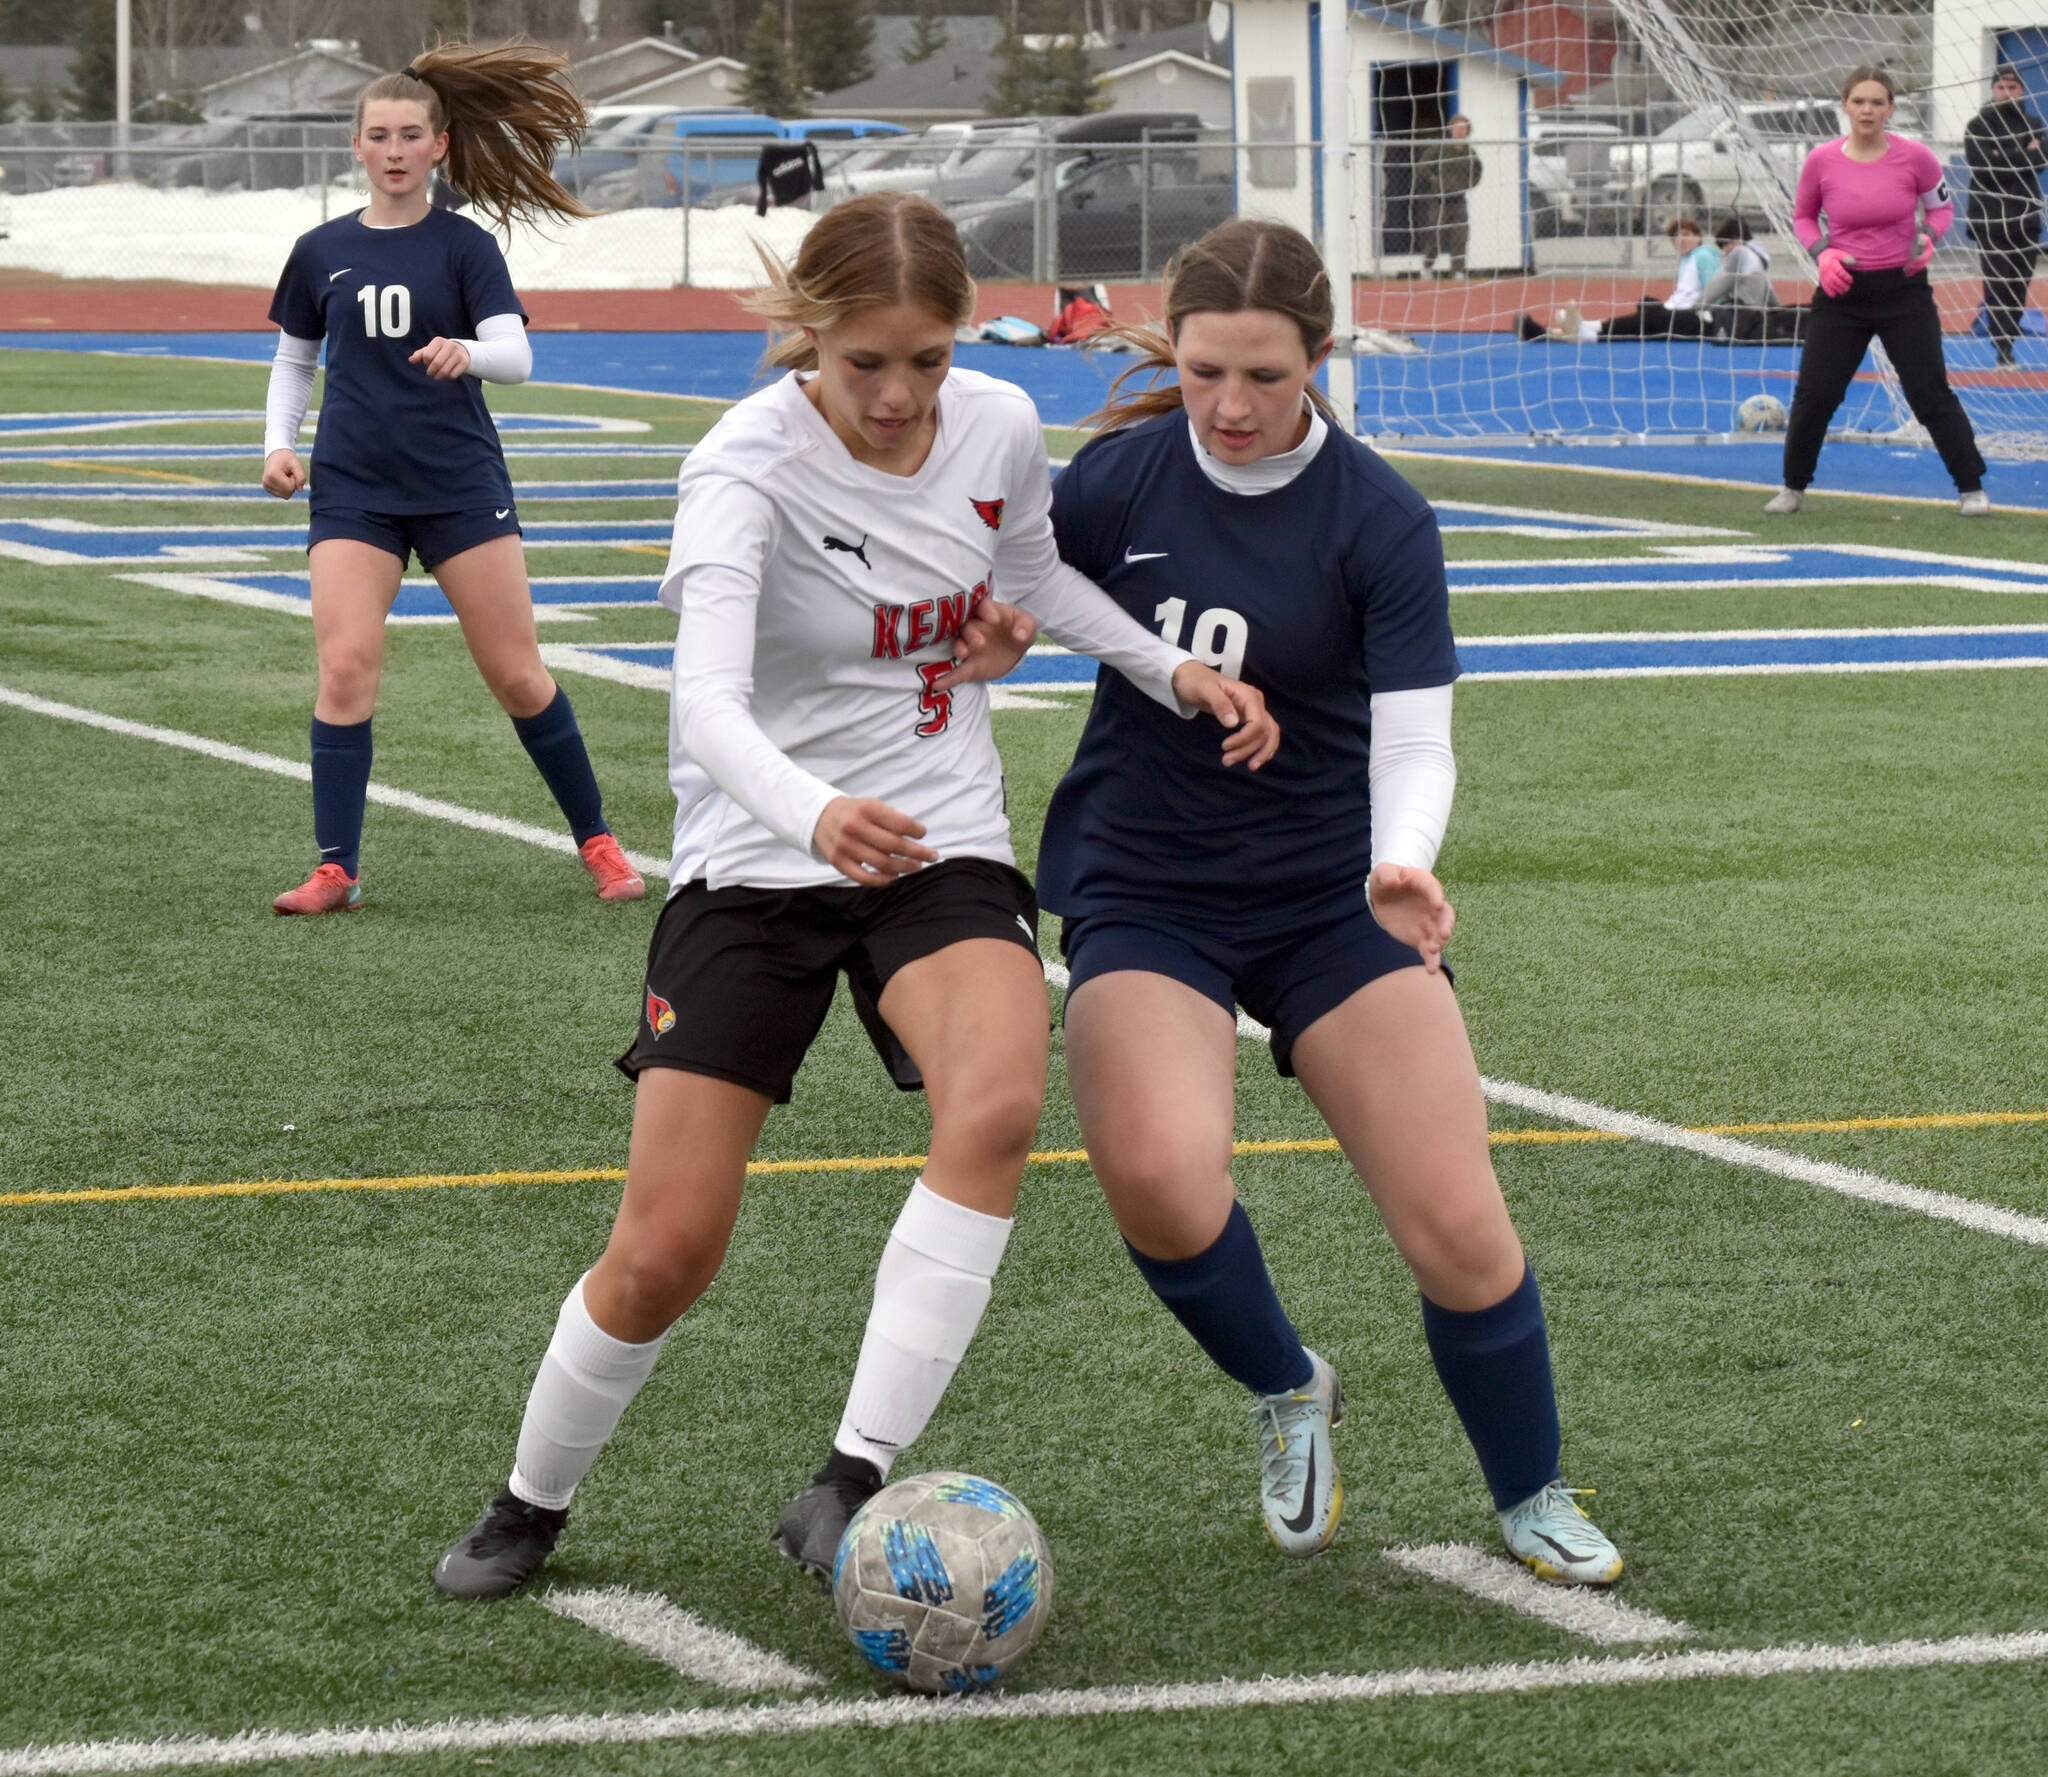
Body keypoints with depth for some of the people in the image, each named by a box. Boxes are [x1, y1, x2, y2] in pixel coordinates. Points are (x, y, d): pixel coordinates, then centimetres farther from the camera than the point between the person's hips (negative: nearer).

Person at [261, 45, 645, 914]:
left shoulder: (464, 246, 0)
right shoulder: (321, 253, 7)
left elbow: (516, 355, -11)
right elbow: (294, 359, 19)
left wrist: (466, 351, -33)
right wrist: (280, 444, 4)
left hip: (461, 483, -2)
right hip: (353, 490, 2)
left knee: (517, 673, 0)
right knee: (345, 668, -12)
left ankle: (597, 842, 15)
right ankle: (336, 871, -7)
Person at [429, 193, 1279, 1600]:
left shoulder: (1002, 429, -5)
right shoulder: (748, 467, -20)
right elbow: (707, 704, -35)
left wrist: (1172, 668, 8)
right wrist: (814, 814, -54)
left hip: (944, 849, 3)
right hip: (754, 862, -3)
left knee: (1000, 1105, -30)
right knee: (664, 1257, -5)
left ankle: (851, 1487, -25)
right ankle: (532, 1507, 24)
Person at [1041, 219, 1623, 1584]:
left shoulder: (1380, 523, -11)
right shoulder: (1118, 478, -6)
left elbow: (1414, 738, -16)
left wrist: (1399, 860, -35)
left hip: (1333, 893, 0)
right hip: (1144, 892, 1)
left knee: (1458, 1226, -11)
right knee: (1159, 1175, -28)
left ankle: (1534, 1499, 17)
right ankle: (1287, 1393, 4)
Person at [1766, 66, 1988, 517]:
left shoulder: (1915, 157, -10)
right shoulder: (1821, 161, -6)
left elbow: (1942, 206, 7)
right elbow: (1803, 216, 10)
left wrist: (1927, 237, -14)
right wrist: (1821, 253, -8)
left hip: (1904, 290, -1)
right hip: (1842, 291, 1)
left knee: (1930, 393, -3)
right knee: (1813, 394, -1)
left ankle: (1972, 487, 10)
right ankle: (1793, 488, 18)